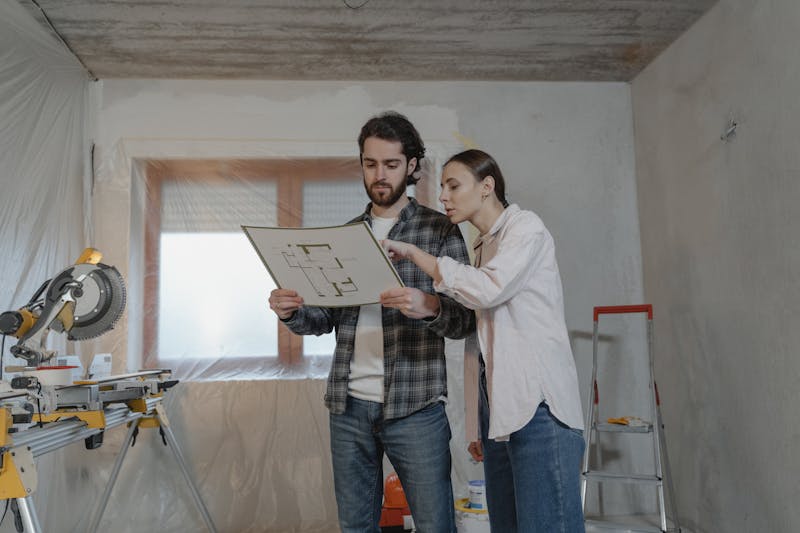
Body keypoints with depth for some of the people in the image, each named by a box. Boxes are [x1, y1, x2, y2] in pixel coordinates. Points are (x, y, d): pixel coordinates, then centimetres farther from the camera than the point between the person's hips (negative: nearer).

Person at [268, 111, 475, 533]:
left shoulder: (440, 231, -2)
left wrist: (429, 307, -28)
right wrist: (291, 312, -11)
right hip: (348, 407, 4)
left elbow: (464, 321, -6)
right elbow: (324, 319, 11)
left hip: (415, 407, -4)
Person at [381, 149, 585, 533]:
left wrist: (412, 252, -11)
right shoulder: (483, 246, 21)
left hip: (539, 404, -7)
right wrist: (477, 423, 16)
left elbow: (489, 289, -19)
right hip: (499, 408, 7)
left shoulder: (526, 227, 0)